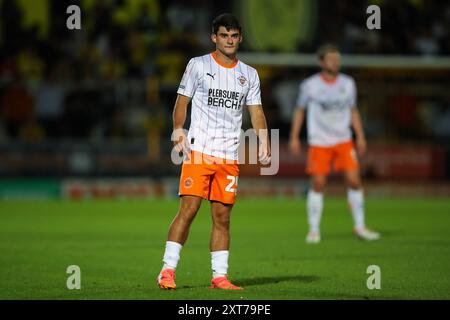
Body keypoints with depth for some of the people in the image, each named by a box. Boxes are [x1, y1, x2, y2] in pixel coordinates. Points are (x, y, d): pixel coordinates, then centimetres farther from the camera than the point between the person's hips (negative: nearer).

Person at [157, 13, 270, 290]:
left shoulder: (249, 74, 13)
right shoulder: (198, 65, 4)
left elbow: (256, 111, 12)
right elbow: (182, 101, 4)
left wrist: (263, 141, -3)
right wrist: (178, 131, -11)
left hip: (230, 156, 4)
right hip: (198, 150, -3)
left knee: (223, 217, 4)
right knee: (189, 209, -12)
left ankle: (220, 276, 9)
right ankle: (168, 271, -8)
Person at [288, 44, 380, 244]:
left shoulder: (348, 83, 5)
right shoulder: (309, 85, -3)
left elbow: (353, 111, 14)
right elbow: (300, 110, 7)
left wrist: (360, 136, 8)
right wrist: (294, 137, 4)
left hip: (344, 141, 2)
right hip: (319, 142, -2)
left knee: (354, 180, -7)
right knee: (317, 185, -4)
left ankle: (359, 227, 4)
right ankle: (314, 230, 8)